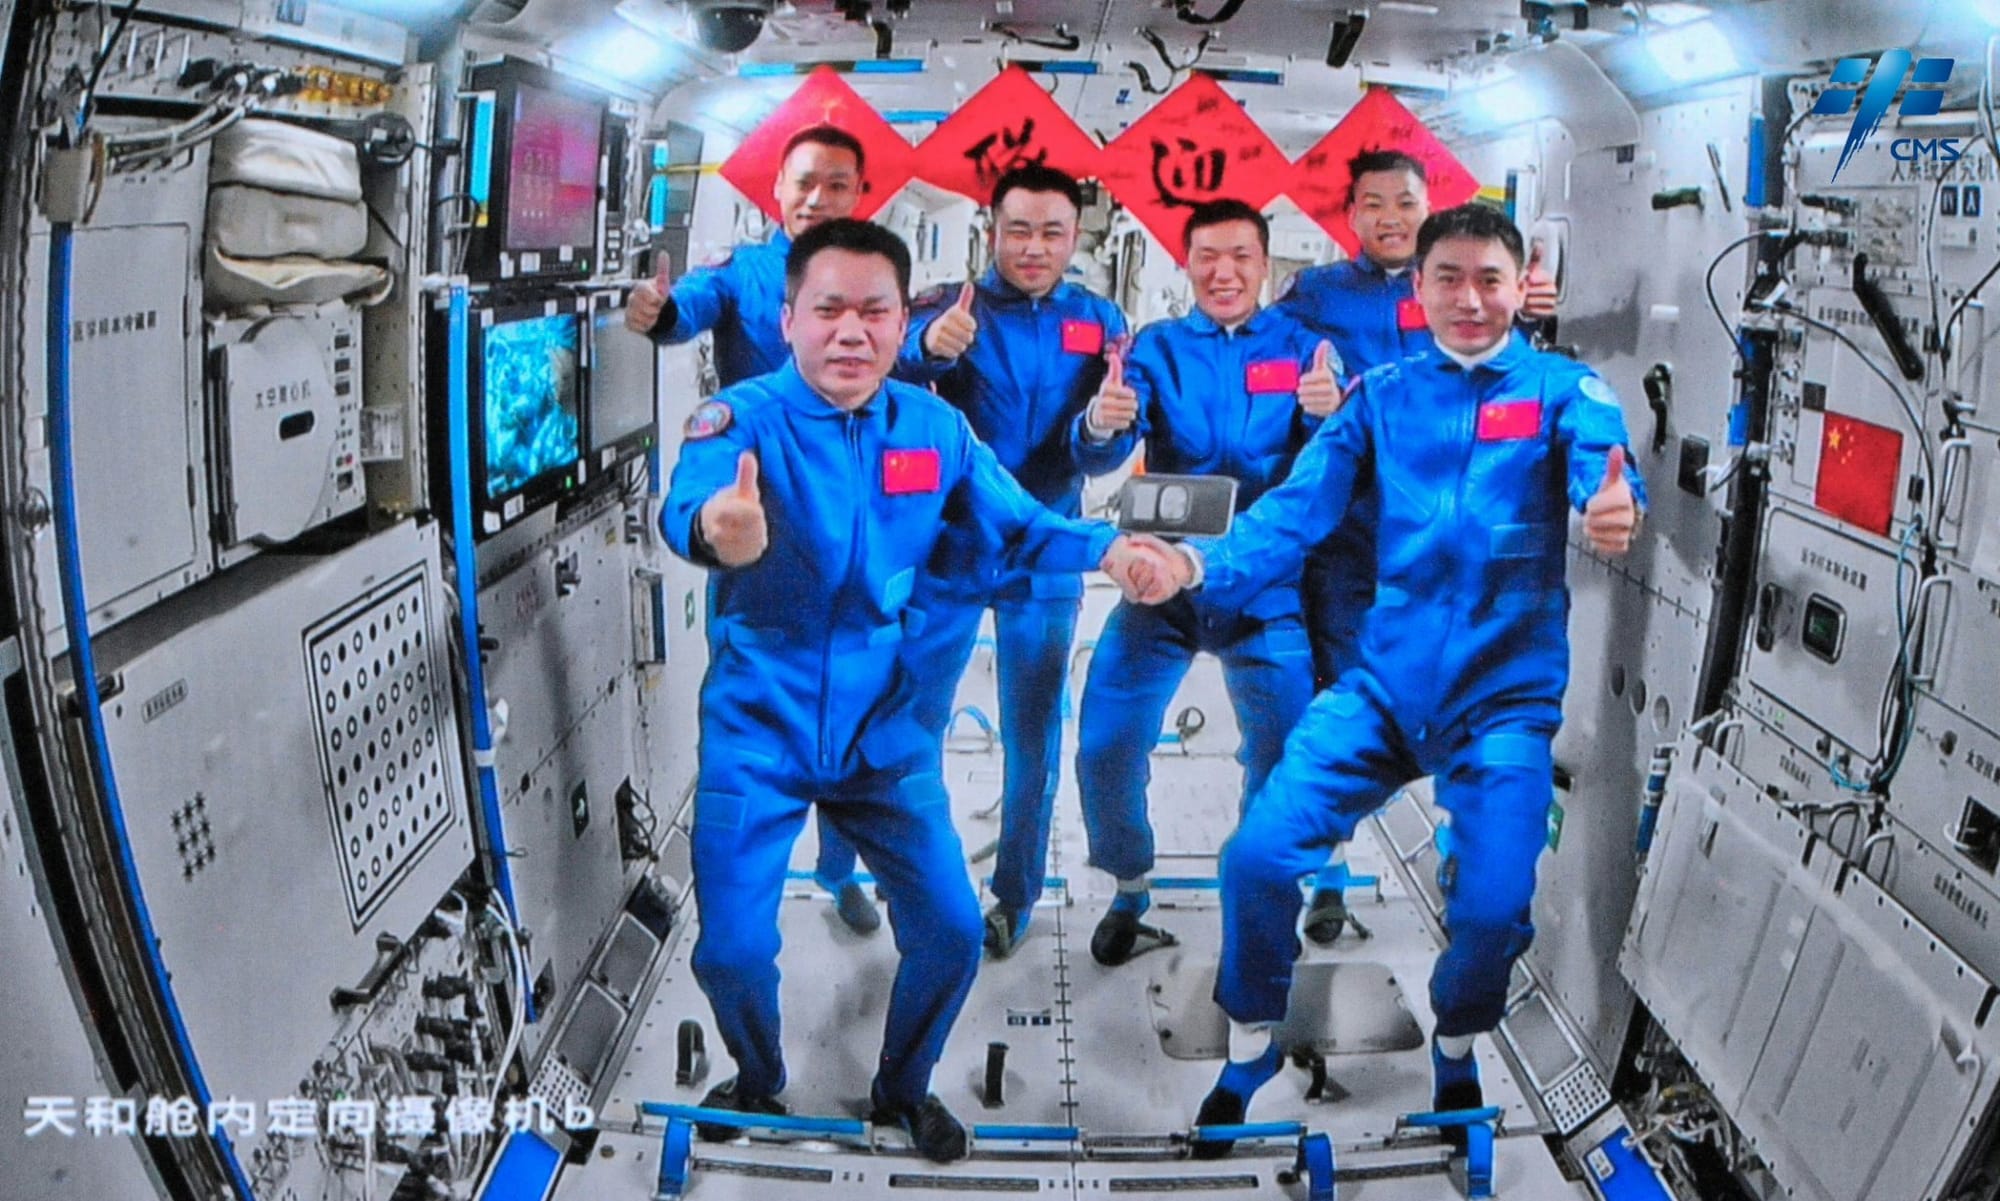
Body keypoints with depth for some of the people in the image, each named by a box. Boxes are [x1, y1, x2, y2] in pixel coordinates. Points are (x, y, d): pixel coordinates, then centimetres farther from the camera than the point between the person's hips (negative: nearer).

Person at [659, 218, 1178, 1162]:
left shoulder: (934, 428, -2)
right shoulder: (742, 418, -15)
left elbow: (1019, 526, 4)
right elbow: (686, 509, -35)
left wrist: (1107, 551, -17)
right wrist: (718, 531, -61)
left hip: (882, 731, 3)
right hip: (757, 730, -3)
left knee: (951, 932, 2)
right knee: (732, 949, -4)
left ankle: (903, 1089, 33)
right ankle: (758, 1083, 32)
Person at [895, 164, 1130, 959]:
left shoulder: (1099, 324, -1)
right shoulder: (952, 308, -6)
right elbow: (902, 362, -29)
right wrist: (929, 345, -52)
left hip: (1044, 561, 1)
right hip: (947, 553, -1)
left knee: (1033, 739, 9)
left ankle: (1016, 895, 27)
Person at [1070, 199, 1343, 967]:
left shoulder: (1301, 348, 3)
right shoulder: (1157, 349, 4)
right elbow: (1102, 455, -9)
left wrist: (1330, 416, -31)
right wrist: (1100, 425, -34)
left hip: (1268, 593, 0)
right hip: (1162, 584, 1)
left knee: (1284, 764, -1)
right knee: (1106, 750, -5)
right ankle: (1130, 893, 21)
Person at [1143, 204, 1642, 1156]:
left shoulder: (1562, 388, 2)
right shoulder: (1381, 395, 7)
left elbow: (1601, 459, -19)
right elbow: (1299, 508, -2)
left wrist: (1614, 506, -44)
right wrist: (1202, 563, -21)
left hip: (1505, 695, -1)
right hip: (1384, 681, 2)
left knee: (1492, 907, -15)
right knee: (1257, 854, -12)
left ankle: (1457, 1045, 22)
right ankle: (1250, 1046, 16)